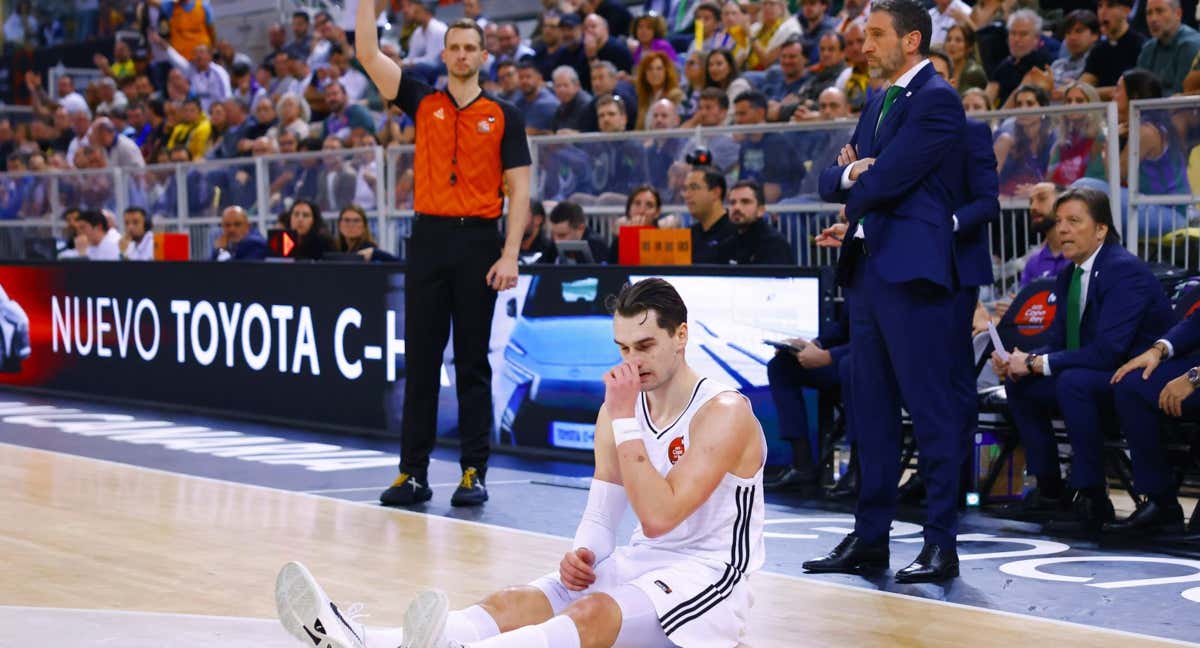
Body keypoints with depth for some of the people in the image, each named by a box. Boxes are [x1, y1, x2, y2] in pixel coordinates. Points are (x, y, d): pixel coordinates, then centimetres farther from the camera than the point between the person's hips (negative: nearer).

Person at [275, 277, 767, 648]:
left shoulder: (723, 412, -13)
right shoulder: (621, 408, 10)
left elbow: (658, 516, -22)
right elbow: (601, 513, 11)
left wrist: (624, 419, -21)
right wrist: (583, 554, -12)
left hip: (704, 573, -7)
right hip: (637, 564, 7)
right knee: (514, 604, -18)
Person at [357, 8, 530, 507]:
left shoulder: (504, 117, 5)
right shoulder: (422, 103, 9)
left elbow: (518, 191, 1)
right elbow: (367, 53, 2)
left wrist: (510, 255, -8)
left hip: (479, 242, -2)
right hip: (428, 240, 2)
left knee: (472, 362, 2)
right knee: (421, 360, 3)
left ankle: (474, 472, 6)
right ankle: (414, 472, 7)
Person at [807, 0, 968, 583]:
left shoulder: (936, 100, -9)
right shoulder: (877, 104, 19)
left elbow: (887, 179, -18)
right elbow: (832, 183, 17)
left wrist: (854, 176, 3)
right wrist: (849, 174, -5)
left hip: (911, 271, -9)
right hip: (866, 268, 9)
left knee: (932, 408, -5)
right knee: (871, 410, 11)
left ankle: (941, 543, -2)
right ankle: (870, 537, 18)